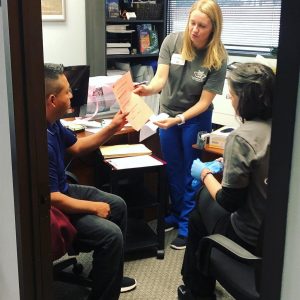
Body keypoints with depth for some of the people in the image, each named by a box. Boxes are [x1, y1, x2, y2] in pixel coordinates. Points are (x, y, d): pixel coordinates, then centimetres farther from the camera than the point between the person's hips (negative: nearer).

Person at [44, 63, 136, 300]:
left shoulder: (53, 122, -2)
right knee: (111, 234, -21)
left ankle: (109, 274, 30)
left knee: (118, 205, 16)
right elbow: (51, 199, -30)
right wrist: (94, 207, -17)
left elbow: (77, 147, 16)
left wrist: (113, 128, 8)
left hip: (62, 190, 11)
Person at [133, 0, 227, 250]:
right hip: (168, 113, 3)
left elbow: (204, 101, -22)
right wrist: (147, 89, -42)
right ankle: (176, 214, 36)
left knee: (191, 172, 7)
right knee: (172, 170, 16)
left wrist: (180, 119, -34)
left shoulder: (218, 58, -22)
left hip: (196, 119, -3)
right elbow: (160, 77, -21)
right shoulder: (172, 41, -15)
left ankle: (188, 225, 22)